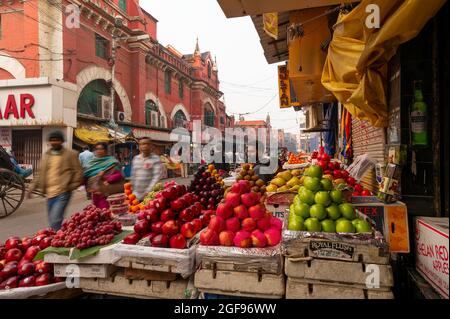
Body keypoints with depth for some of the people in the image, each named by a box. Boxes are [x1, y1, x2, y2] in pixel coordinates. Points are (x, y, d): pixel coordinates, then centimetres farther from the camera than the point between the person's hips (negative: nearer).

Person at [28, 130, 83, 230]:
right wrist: (33, 186, 12)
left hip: (63, 193, -7)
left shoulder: (70, 154, -3)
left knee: (55, 221, -18)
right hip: (49, 193, 7)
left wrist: (72, 186, -9)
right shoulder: (46, 155, 14)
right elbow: (41, 174, 21)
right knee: (52, 221, 16)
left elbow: (78, 172, -2)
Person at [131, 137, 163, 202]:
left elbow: (156, 177, -12)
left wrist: (148, 192, -17)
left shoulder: (156, 159, -5)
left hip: (150, 195, -5)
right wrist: (133, 191, 10)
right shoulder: (135, 158, 11)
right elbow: (133, 176, 14)